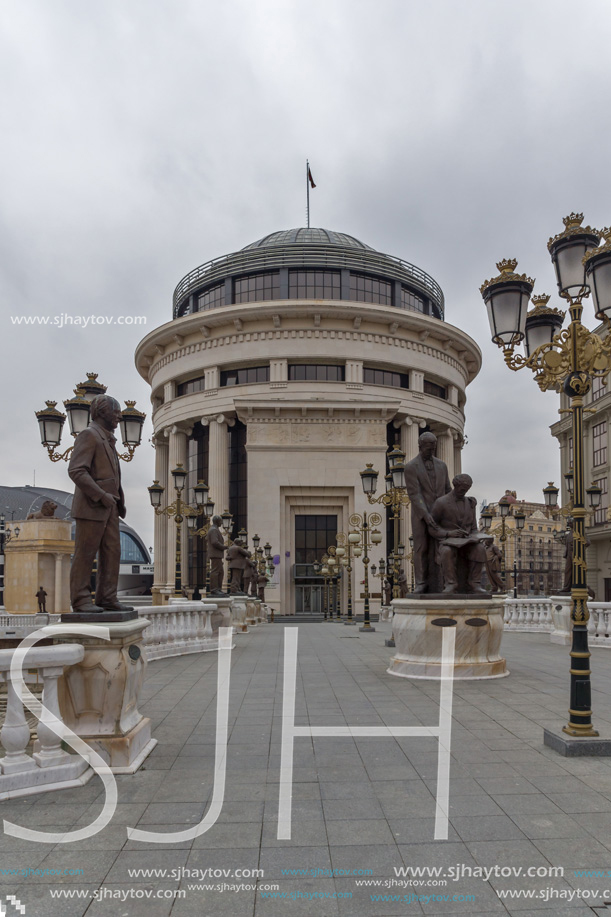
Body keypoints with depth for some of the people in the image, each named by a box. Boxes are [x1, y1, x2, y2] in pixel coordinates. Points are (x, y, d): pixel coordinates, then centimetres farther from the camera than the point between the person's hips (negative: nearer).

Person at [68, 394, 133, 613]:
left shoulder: (108, 439, 21)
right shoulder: (88, 435, -7)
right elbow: (76, 470, -18)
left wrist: (119, 502, 13)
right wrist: (101, 496, -20)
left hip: (109, 507, 9)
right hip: (91, 506, -9)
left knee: (112, 553, 7)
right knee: (85, 555, -3)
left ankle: (107, 598, 11)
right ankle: (81, 600, 2)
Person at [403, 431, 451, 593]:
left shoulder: (441, 465, 10)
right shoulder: (410, 467, -5)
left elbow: (447, 491, 12)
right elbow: (414, 494, -14)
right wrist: (426, 515, -25)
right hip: (420, 515, -3)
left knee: (436, 550, 0)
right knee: (421, 549, -2)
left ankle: (434, 585, 3)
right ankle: (421, 583, 8)